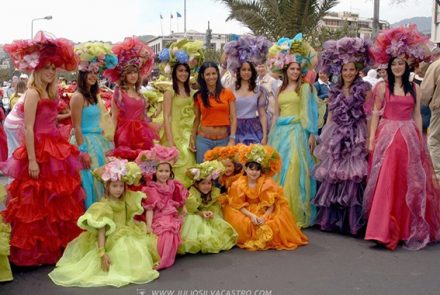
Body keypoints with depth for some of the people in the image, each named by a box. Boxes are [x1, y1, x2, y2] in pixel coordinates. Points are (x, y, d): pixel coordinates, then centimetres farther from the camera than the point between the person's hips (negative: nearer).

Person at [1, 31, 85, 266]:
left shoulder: (49, 93, 14)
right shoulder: (33, 93, -12)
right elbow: (28, 129, -17)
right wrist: (32, 160, -21)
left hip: (54, 148, 9)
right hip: (40, 150, -9)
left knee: (58, 201, 14)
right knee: (38, 203, -1)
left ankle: (55, 246, 26)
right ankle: (34, 251, 12)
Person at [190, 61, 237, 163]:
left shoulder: (228, 93, 1)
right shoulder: (198, 96, 3)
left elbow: (233, 118, 0)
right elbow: (197, 119, 10)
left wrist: (232, 139, -7)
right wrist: (192, 137, 1)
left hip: (223, 140, 0)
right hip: (203, 140, 0)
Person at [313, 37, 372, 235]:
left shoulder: (365, 89, 1)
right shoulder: (335, 91, 13)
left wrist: (368, 140, -12)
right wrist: (325, 140, 10)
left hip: (356, 139, -4)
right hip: (336, 138, 4)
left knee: (353, 177, -6)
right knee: (332, 177, 4)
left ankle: (351, 221, 2)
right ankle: (330, 219, 14)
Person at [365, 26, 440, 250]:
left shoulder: (414, 88, 10)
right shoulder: (382, 87, 3)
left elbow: (417, 115, 11)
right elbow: (376, 114, 3)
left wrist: (421, 140, 7)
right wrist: (372, 139, -5)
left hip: (409, 137, 3)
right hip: (387, 137, -2)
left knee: (409, 183, 7)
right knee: (385, 183, -6)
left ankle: (409, 229, 23)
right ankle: (382, 230, 0)